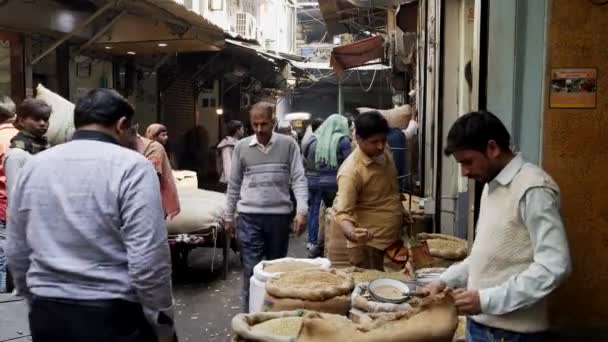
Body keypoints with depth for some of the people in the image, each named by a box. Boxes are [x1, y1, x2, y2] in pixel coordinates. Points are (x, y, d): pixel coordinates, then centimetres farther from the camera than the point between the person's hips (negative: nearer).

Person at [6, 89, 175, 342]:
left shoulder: (33, 165, 4)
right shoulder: (132, 166, -14)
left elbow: (16, 253, 10)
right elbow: (148, 261, -19)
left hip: (48, 316, 5)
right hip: (113, 317, -5)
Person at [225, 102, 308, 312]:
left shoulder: (288, 144, -2)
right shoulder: (241, 147, 2)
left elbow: (299, 179, -4)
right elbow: (234, 184, 9)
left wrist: (301, 210, -16)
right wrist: (229, 216, 11)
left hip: (280, 215, 0)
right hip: (249, 216, 0)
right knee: (251, 270, 0)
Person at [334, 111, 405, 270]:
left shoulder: (384, 153, 1)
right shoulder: (351, 171, -24)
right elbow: (343, 212, -28)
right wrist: (352, 233, -46)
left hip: (393, 240, 8)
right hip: (369, 246, -8)